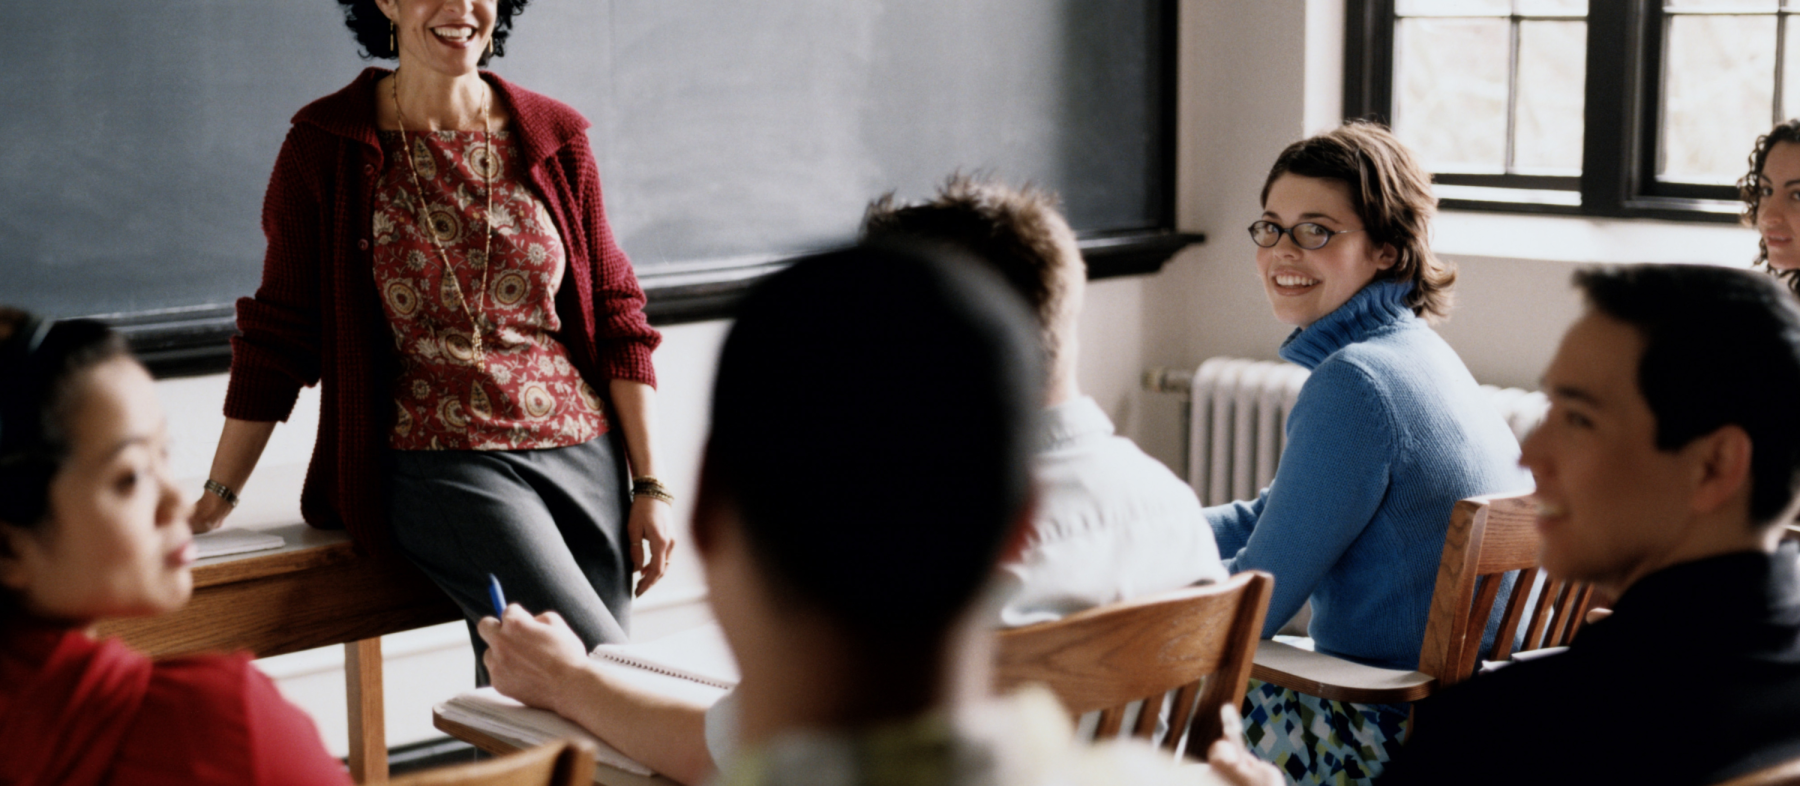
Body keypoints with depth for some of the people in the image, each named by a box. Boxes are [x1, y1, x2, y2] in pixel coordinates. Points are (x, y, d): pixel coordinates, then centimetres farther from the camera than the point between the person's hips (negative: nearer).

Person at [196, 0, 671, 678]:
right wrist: (217, 495, 1)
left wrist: (650, 487, 5)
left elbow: (616, 317, 9)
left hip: (583, 455, 4)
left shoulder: (555, 137, 7)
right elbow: (279, 336, 3)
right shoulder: (327, 149, -1)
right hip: (438, 467, -4)